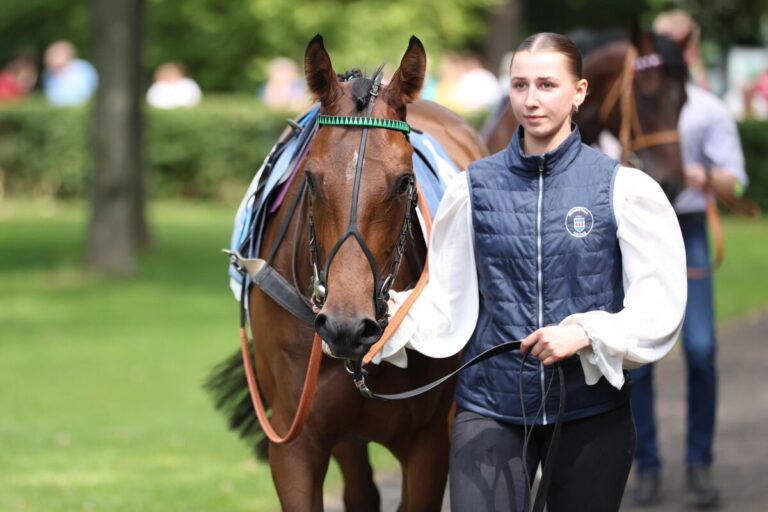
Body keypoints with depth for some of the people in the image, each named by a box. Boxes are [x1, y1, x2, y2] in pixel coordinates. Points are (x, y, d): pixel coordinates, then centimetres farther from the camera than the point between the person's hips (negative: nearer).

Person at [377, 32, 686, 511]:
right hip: (490, 405, 1)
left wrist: (589, 333, -22)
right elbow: (445, 301, 4)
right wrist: (384, 313, -13)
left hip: (590, 410, -1)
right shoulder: (474, 187, 3)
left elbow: (661, 307, -7)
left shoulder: (623, 188, -4)